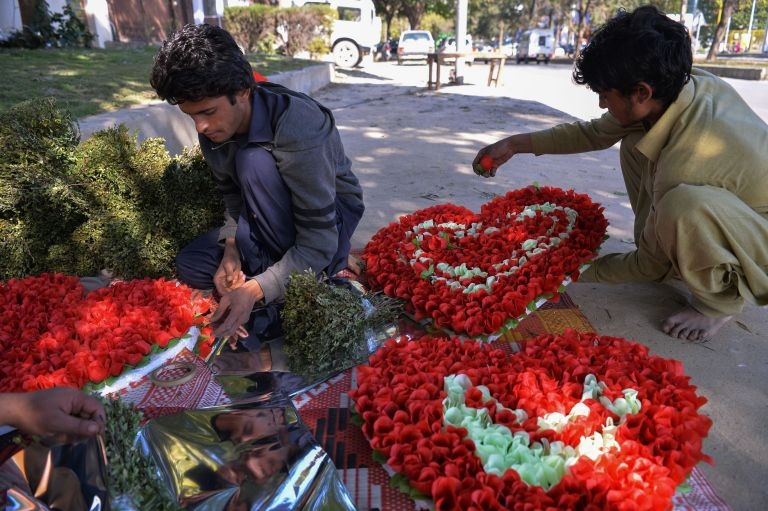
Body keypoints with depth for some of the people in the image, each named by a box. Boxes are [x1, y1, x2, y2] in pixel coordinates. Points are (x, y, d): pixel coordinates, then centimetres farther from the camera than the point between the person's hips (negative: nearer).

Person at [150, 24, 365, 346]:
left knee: (256, 161, -33)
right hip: (276, 226, 6)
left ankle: (290, 295, -21)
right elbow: (233, 194, 2)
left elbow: (318, 242, -33)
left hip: (332, 215, -6)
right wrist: (231, 250, -17)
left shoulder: (297, 127, -34)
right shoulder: (213, 127, -12)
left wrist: (254, 290, -40)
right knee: (189, 265, -9)